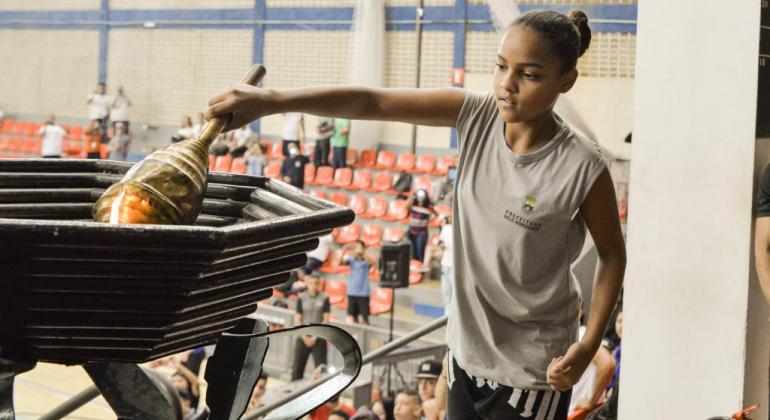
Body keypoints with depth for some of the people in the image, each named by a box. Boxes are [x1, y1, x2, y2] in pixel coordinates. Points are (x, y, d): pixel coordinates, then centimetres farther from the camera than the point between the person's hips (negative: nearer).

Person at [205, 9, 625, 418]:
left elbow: (611, 253, -6)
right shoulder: (475, 115, -10)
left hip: (530, 370, -5)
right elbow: (371, 102, -16)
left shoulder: (582, 168, -21)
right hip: (466, 348, 5)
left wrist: (588, 345, -15)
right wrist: (271, 100, -26)